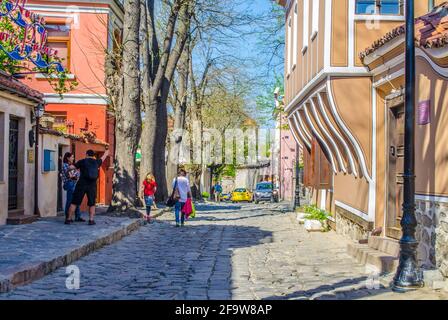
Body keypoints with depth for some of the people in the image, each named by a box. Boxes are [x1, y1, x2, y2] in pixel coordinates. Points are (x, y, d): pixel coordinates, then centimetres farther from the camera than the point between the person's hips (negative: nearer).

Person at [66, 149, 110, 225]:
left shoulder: (82, 161, 2)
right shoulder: (96, 162, 11)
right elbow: (103, 158, 31)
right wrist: (106, 154, 53)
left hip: (82, 185, -2)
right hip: (92, 185, 2)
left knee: (74, 202, 4)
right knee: (92, 204, 12)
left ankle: (69, 219, 5)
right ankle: (91, 220, 4)